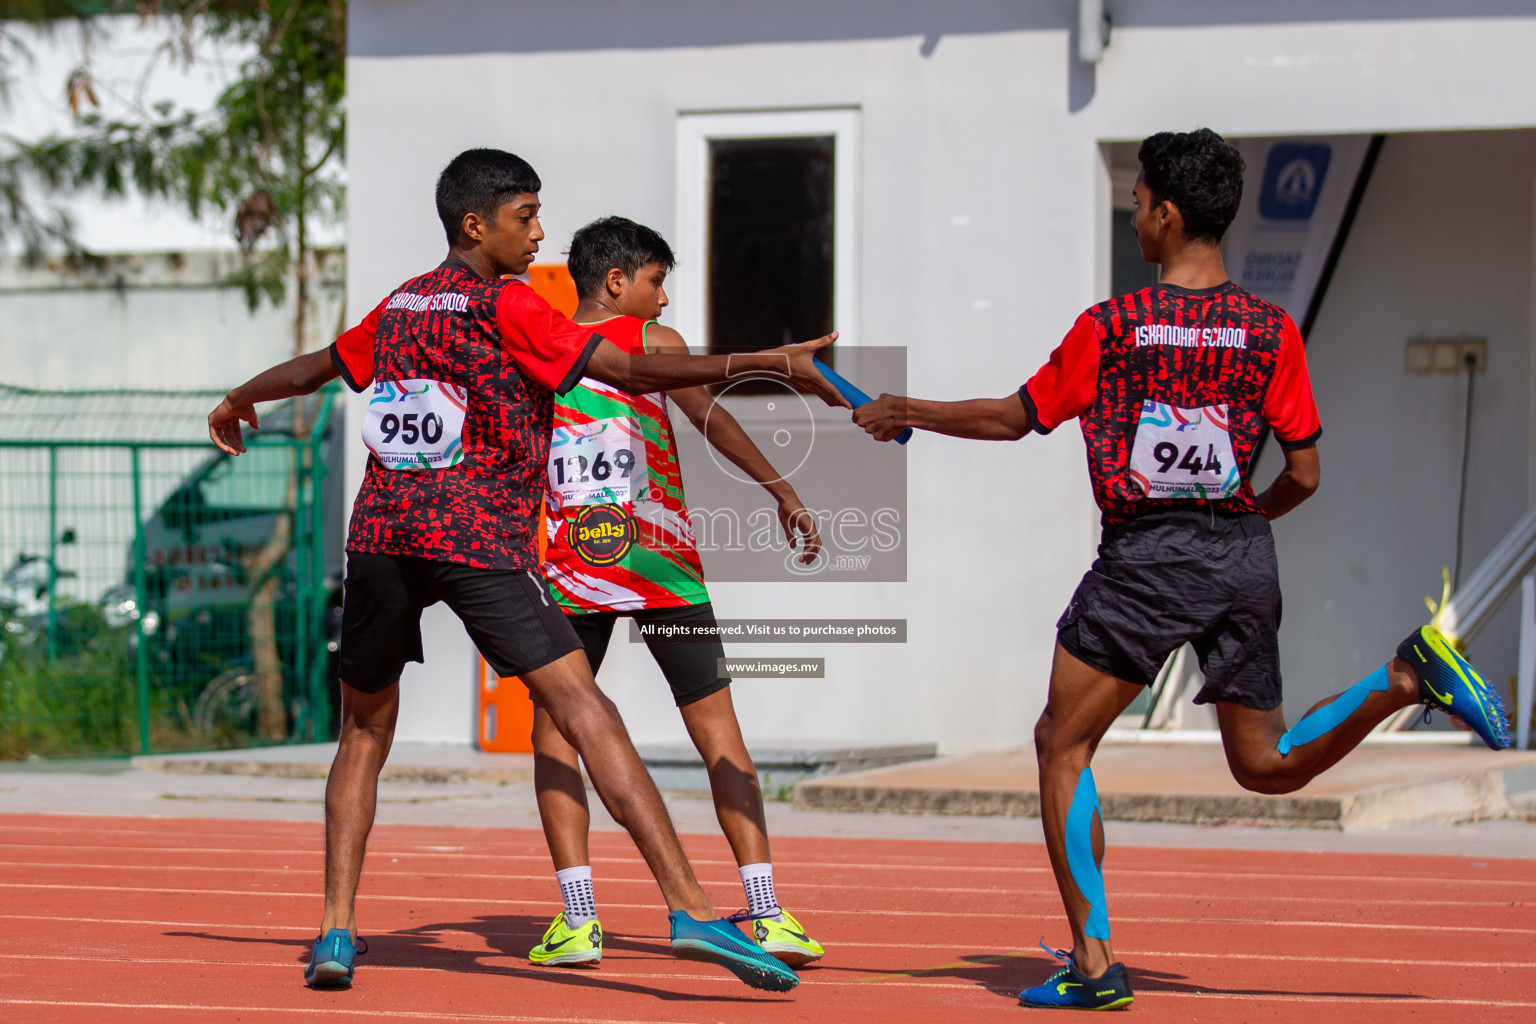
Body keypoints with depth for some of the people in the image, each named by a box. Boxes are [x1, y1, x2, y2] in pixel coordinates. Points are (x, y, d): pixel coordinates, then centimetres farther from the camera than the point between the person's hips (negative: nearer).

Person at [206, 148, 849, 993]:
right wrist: (762, 364, -10)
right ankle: (689, 907, -24)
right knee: (583, 708, -13)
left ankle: (336, 930, 11)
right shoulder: (506, 306, 0)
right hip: (478, 535, -6)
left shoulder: (400, 305, 18)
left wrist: (240, 401, 56)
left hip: (381, 528, 6)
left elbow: (316, 367, 35)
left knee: (365, 729, 21)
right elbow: (629, 370, -8)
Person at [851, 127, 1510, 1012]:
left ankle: (1094, 963, 0)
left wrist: (907, 414, 20)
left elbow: (1013, 418, 4)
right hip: (1244, 558, 4)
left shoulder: (1111, 326, -6)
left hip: (1145, 558, -4)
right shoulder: (1272, 330, 2)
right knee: (1267, 765, 17)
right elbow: (1303, 475, 2)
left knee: (1064, 748, 7)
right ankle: (1408, 677, -8)